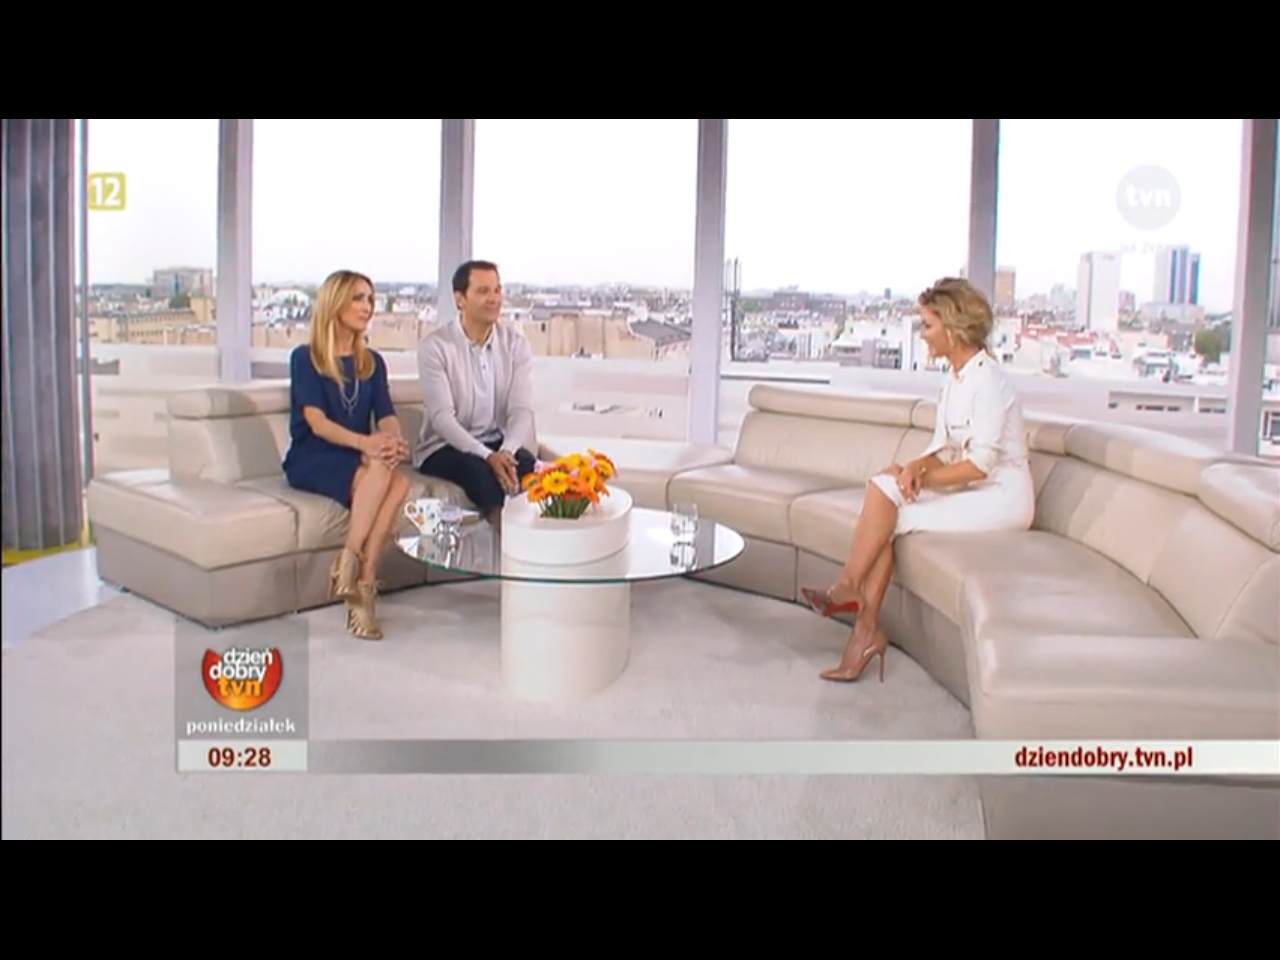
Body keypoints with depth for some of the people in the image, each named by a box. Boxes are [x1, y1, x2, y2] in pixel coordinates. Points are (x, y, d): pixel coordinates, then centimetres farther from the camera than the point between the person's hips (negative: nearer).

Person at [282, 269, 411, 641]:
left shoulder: (373, 363, 15)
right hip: (311, 459, -4)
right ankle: (353, 565, -28)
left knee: (400, 482, -31)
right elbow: (317, 422, -14)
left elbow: (386, 415, 1)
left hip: (360, 458, 4)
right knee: (379, 470, -35)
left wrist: (394, 440, -24)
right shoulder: (305, 358, -1)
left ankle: (363, 581, -30)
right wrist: (363, 442, -33)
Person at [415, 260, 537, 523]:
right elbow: (441, 417, -19)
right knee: (480, 470, -35)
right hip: (443, 447, -3)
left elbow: (521, 410, -9)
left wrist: (506, 451, -30)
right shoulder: (434, 346, -10)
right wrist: (488, 456, -32)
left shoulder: (516, 344, 0)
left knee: (527, 466, -30)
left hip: (497, 444, 3)